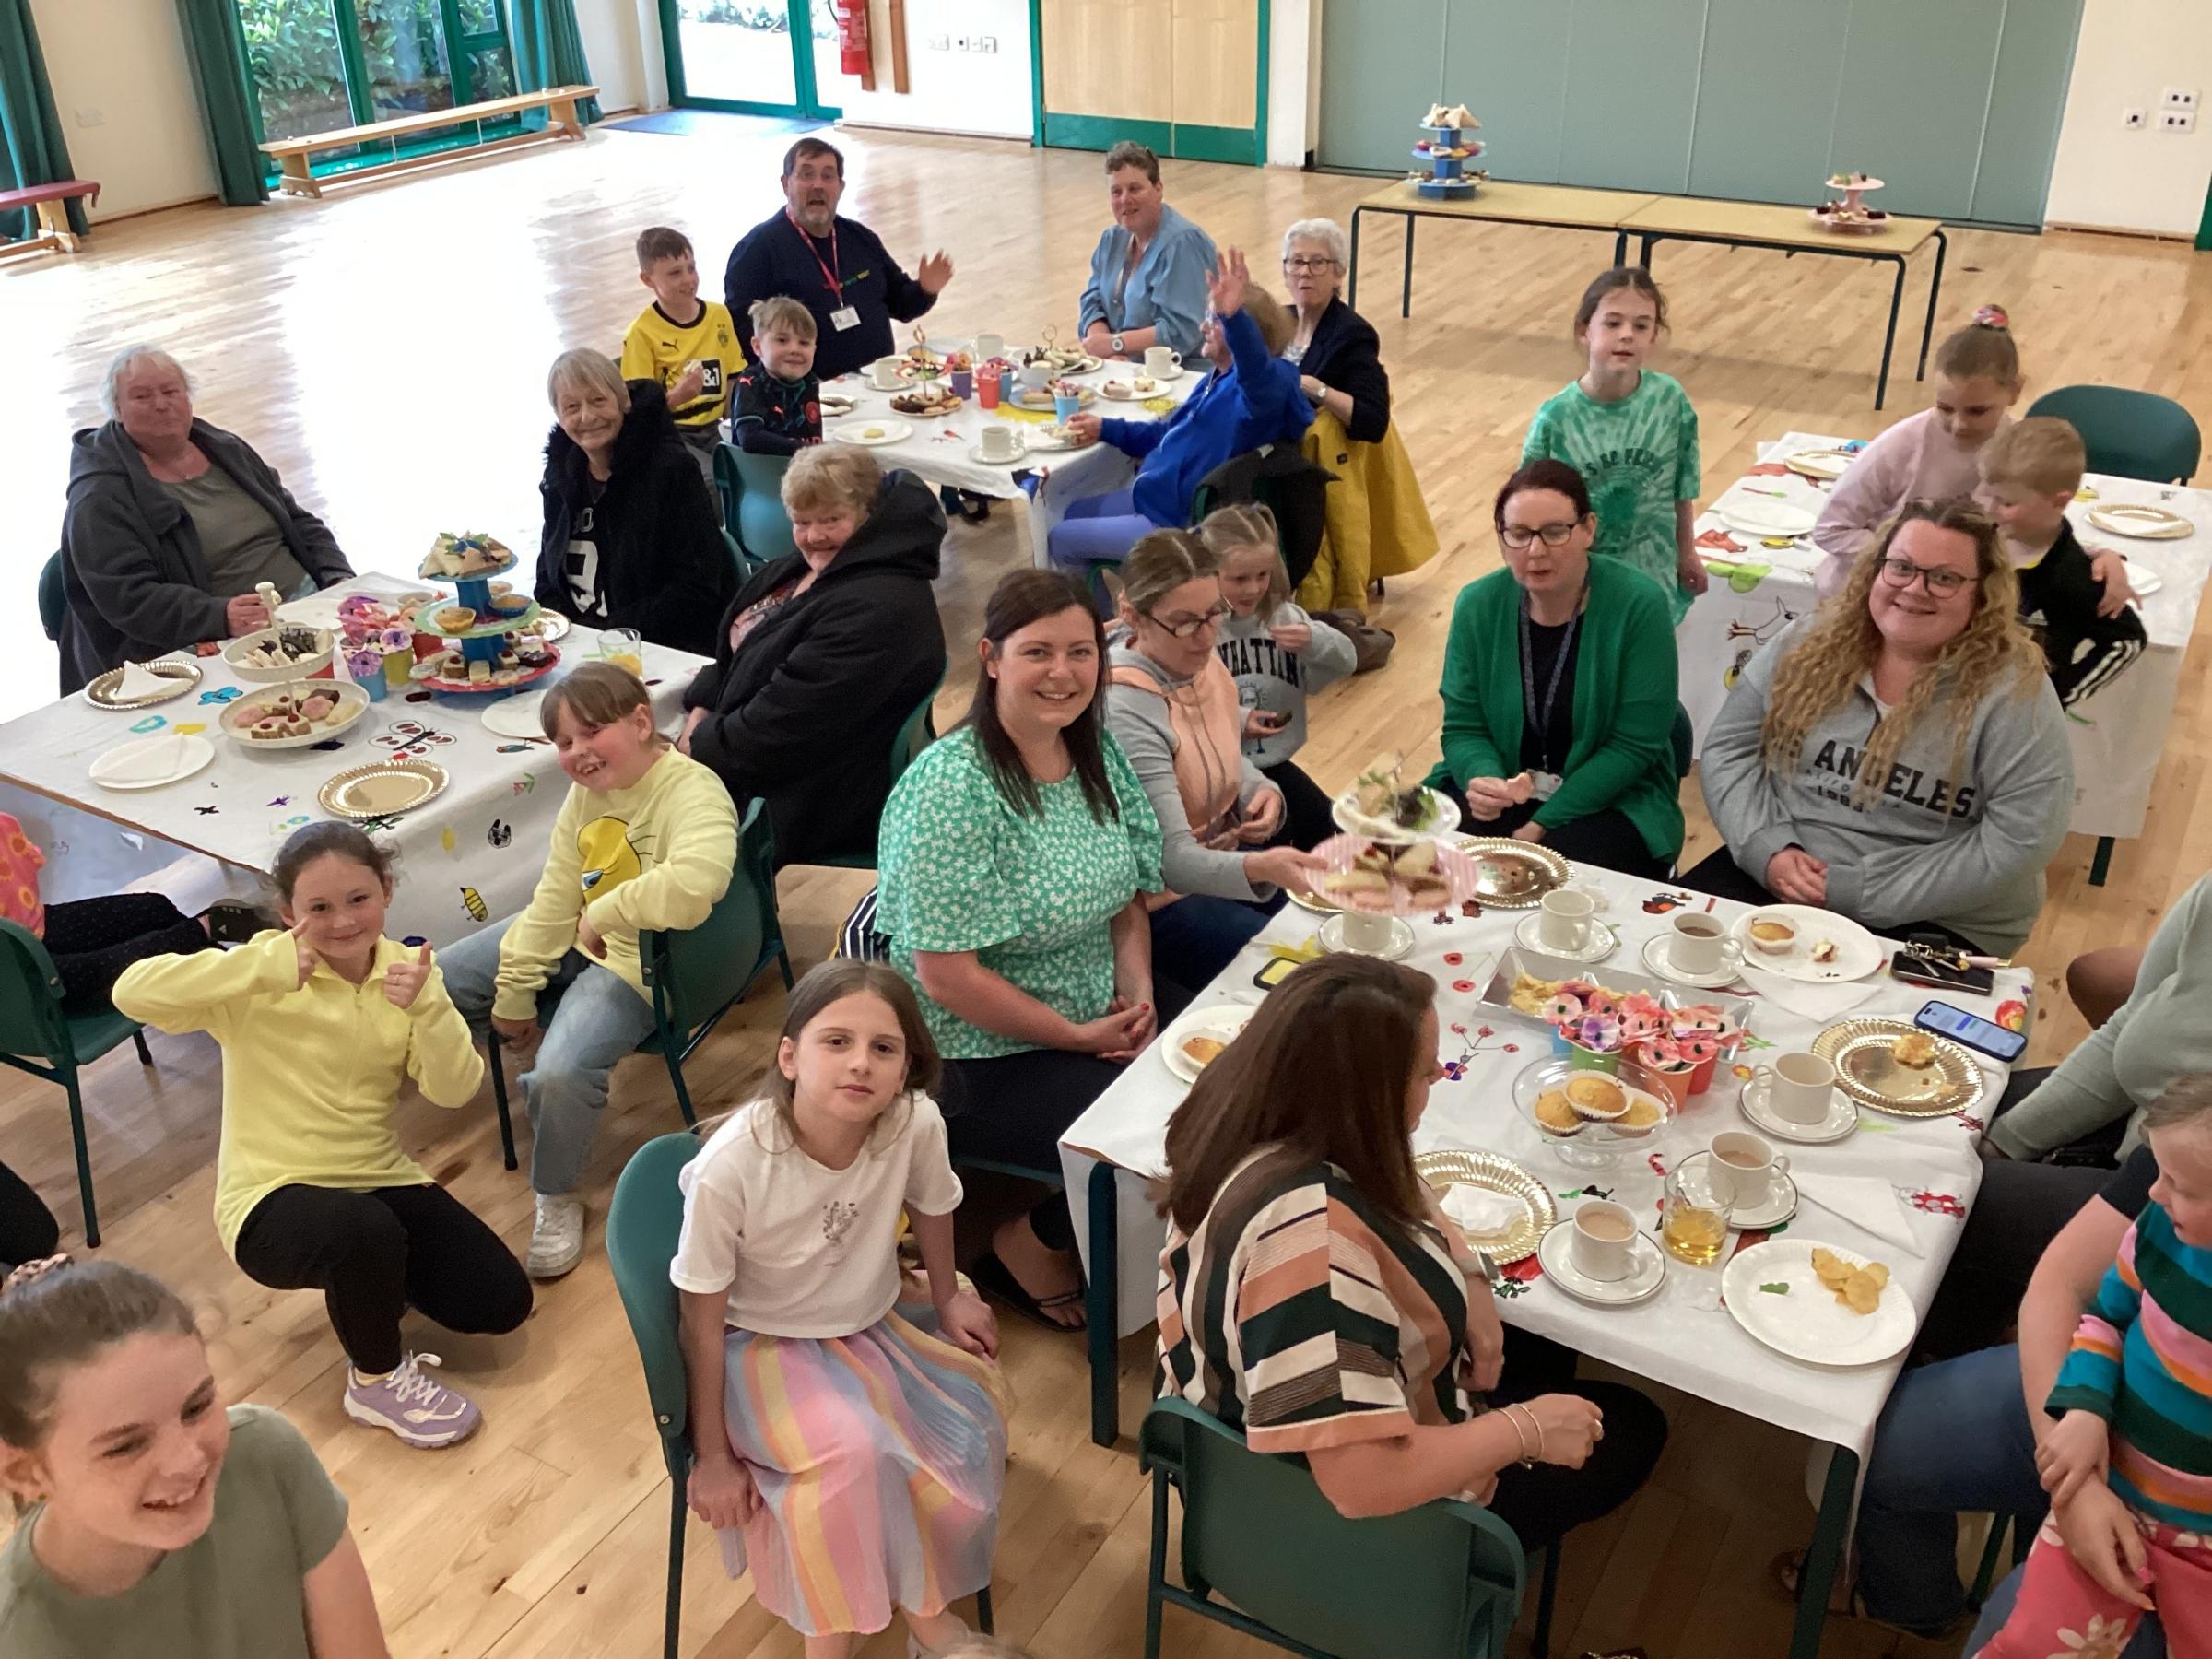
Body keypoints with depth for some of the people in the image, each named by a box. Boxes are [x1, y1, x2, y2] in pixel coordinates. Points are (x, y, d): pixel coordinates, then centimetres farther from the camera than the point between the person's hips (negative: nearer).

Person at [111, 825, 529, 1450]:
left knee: (501, 1303, -5)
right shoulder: (264, 980, -12)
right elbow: (132, 991, -29)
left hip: (380, 1180, 5)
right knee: (366, 1230, -38)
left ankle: (366, 1286, 25)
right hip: (274, 1197, -5)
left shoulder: (405, 971, 0)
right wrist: (268, 968, -34)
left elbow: (454, 1092, -11)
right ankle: (378, 1379, -7)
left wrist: (426, 1008, -28)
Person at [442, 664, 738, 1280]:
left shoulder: (693, 791, -26)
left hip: (640, 962, -8)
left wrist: (603, 913, -31)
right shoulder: (586, 792, 0)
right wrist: (512, 998, 1)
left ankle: (557, 1201, -1)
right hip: (573, 941, 8)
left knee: (561, 1073, -30)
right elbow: (553, 902, 2)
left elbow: (693, 886, -47)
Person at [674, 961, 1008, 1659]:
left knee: (972, 1415, -13)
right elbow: (704, 1315, -18)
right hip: (761, 1346, -4)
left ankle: (923, 1598, 14)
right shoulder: (730, 1165, -32)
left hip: (873, 1323, 4)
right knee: (852, 1449, -28)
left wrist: (948, 1299, 15)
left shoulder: (916, 1124, -24)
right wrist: (714, 1453, -10)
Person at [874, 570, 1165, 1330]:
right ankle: (1030, 1246, 8)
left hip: (1103, 1024, 8)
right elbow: (946, 976, -23)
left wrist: (1139, 993, -6)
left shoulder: (1096, 751, 1)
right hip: (982, 1061, -7)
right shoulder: (951, 788, -22)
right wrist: (1078, 1036, -16)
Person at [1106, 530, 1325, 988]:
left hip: (1226, 855, 8)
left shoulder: (1201, 661, -3)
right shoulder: (1123, 711, -28)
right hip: (1161, 901, -8)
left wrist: (1262, 791, -7)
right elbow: (1173, 861, -31)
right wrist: (1260, 867, -48)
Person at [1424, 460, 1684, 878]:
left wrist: (1541, 825, -19)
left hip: (1610, 800, -3)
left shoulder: (1638, 606, -15)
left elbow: (1635, 745, -14)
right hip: (1503, 786, 3)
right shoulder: (1478, 605, -4)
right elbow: (1463, 729, 0)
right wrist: (1483, 782, -24)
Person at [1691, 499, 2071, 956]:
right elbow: (1729, 749, 5)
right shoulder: (1810, 643, 3)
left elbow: (2018, 843, -15)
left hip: (1930, 923, -4)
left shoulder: (2014, 693, -9)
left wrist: (1858, 893, -18)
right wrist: (1769, 849, -13)